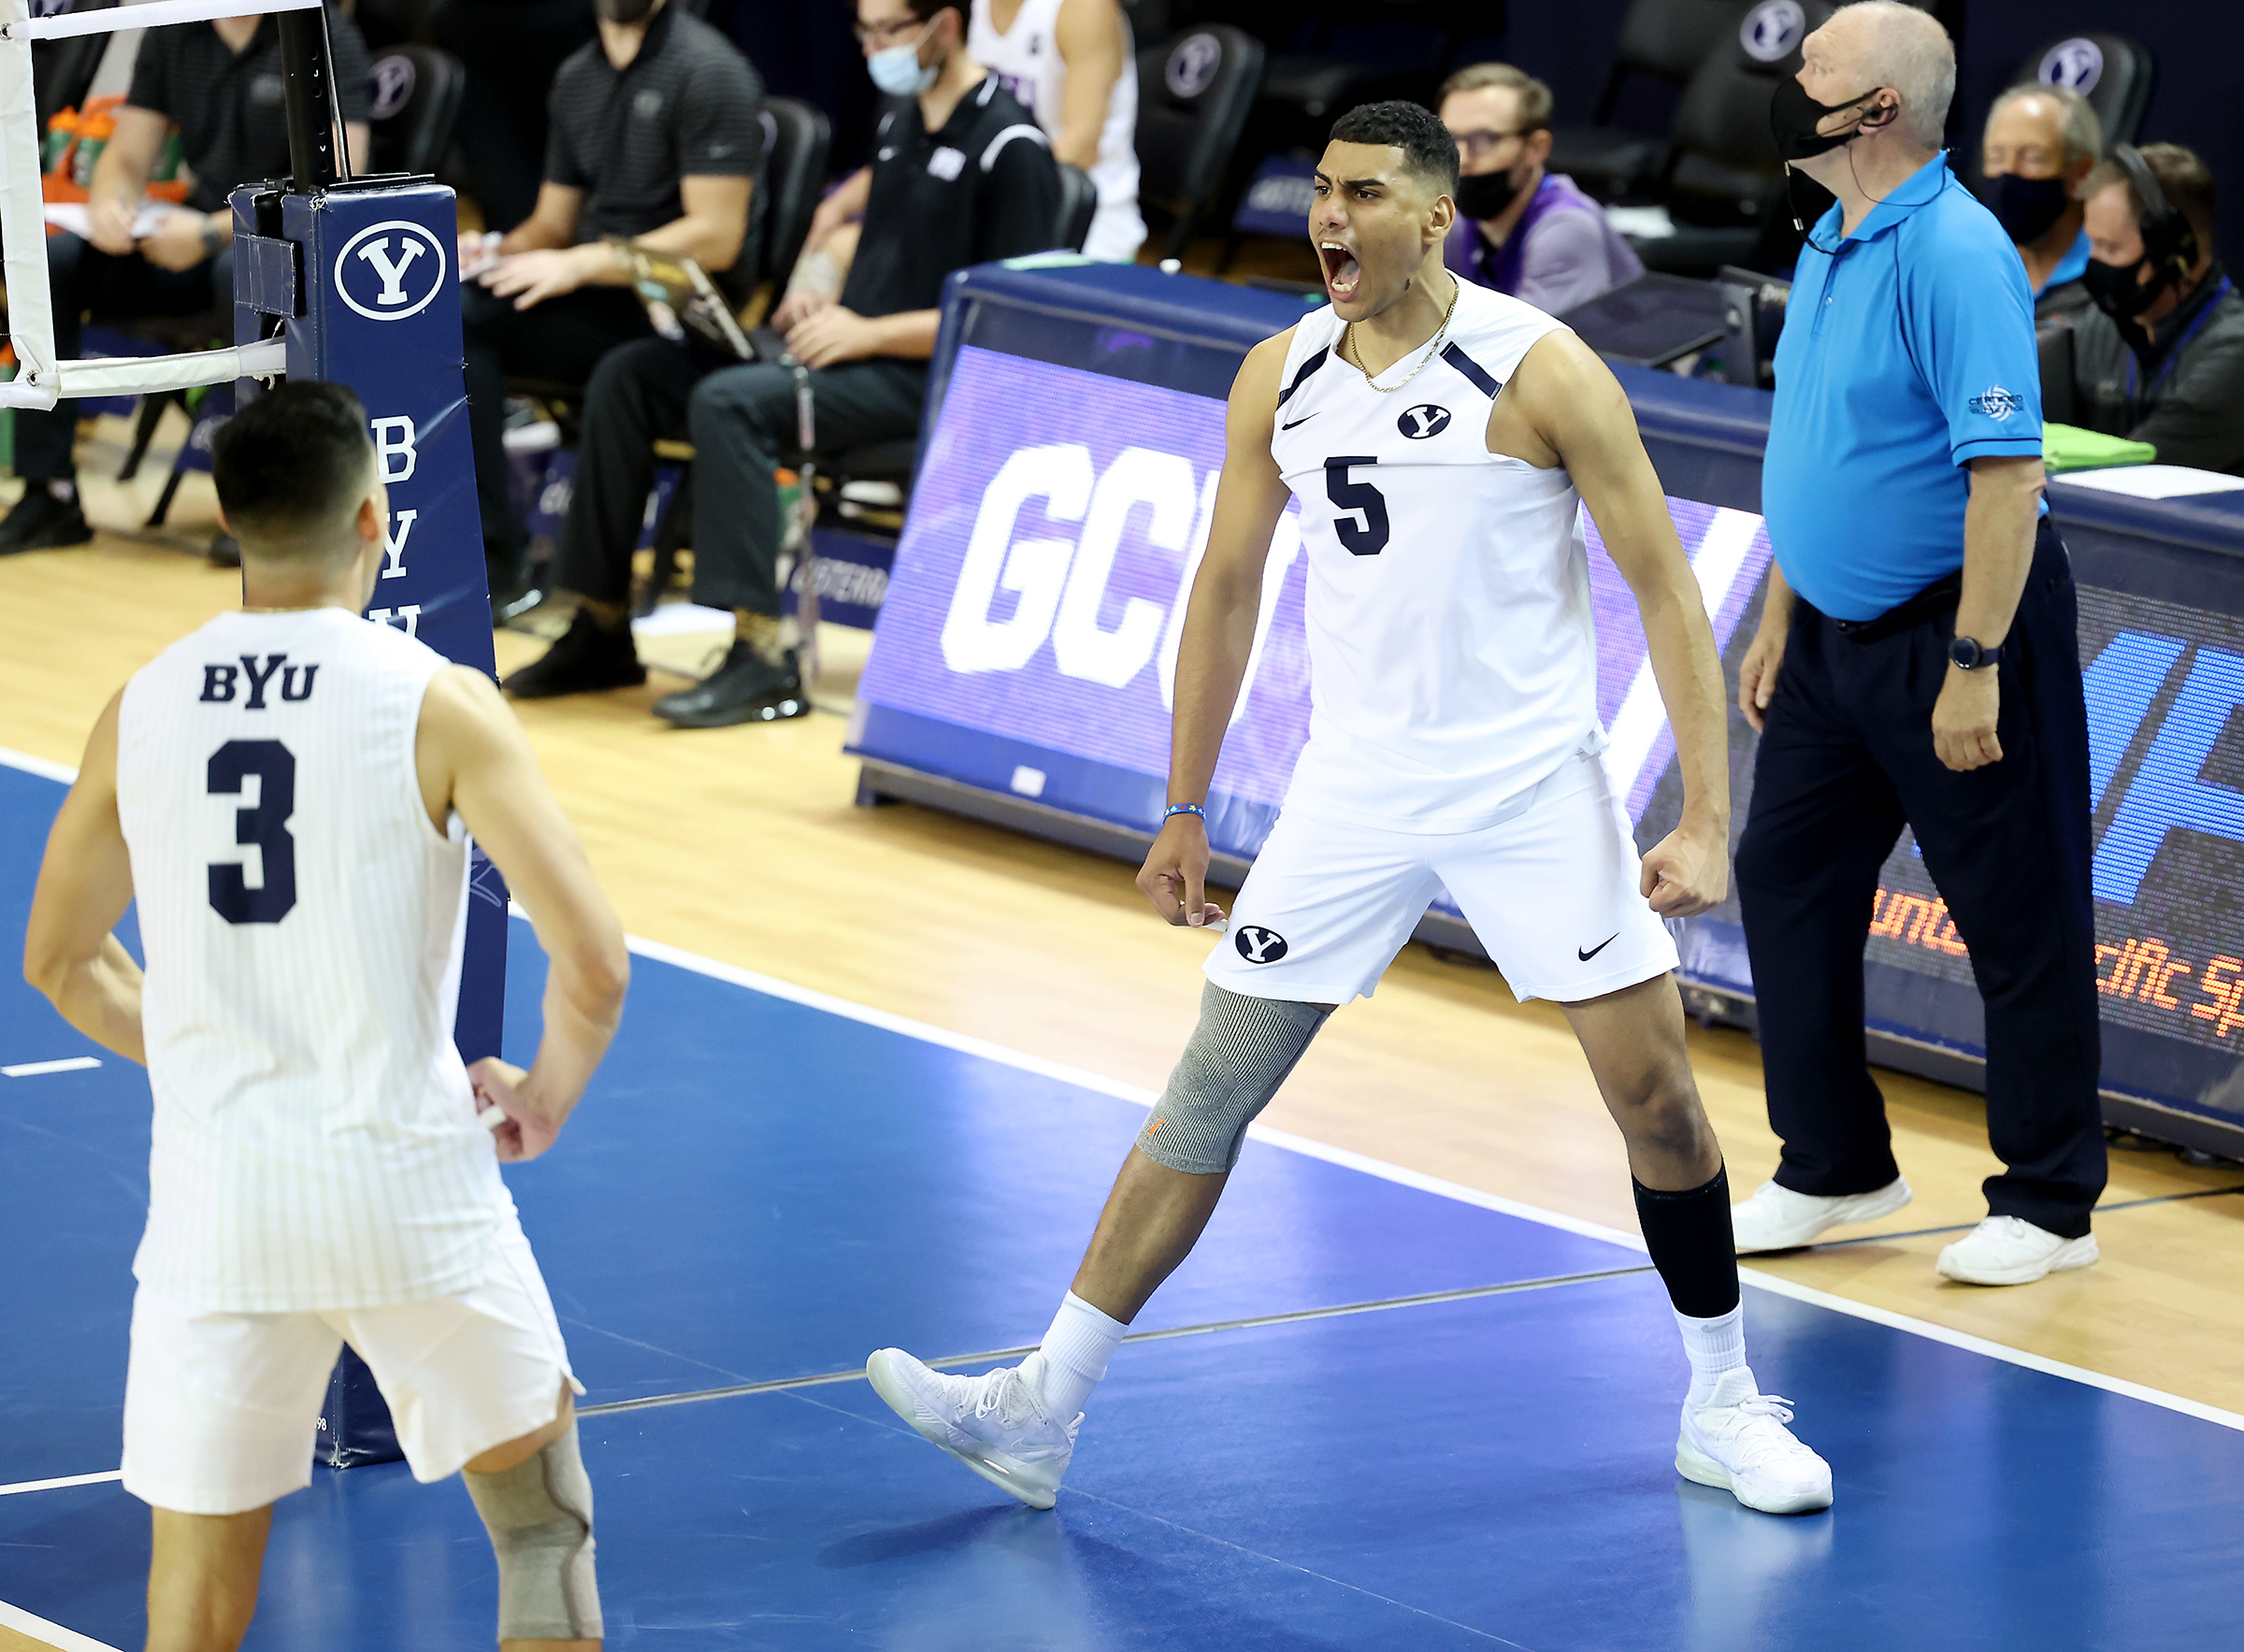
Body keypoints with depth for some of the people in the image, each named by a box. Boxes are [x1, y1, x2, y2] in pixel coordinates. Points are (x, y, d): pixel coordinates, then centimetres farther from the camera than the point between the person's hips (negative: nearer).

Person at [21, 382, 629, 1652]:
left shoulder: (141, 709, 3)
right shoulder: (438, 704, -9)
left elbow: (58, 961, 15)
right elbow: (593, 960, -13)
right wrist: (546, 1097, 6)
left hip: (214, 1199, 3)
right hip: (408, 1180, -2)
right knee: (534, 1490, 22)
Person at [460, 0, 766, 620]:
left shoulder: (707, 71, -8)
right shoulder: (577, 77, 17)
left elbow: (716, 237, -15)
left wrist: (579, 265, -18)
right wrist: (496, 253, -1)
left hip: (678, 314, -7)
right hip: (595, 292, 7)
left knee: (466, 315, -25)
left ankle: (497, 562, -20)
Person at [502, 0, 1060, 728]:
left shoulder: (1008, 145, -12)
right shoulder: (900, 119, 16)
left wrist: (866, 333, -20)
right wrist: (823, 294, 9)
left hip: (926, 377, -9)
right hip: (850, 347, 9)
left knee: (729, 402, -32)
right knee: (629, 377, -3)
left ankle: (764, 659, -31)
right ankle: (601, 627, 0)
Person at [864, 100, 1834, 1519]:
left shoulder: (1540, 369, -12)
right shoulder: (1279, 382, 2)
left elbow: (1667, 591, -11)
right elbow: (1227, 589, 14)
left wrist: (1706, 823, -18)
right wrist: (1185, 810, 15)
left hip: (1534, 787, -3)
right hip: (1355, 792, 4)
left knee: (1657, 1094, -2)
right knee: (1210, 1089, 0)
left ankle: (1725, 1410, 17)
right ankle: (1043, 1411, 2)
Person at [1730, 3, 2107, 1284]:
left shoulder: (1955, 253, -20)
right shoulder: (1829, 249, 10)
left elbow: (2008, 473, -24)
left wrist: (1974, 669, -25)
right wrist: (1779, 625, 19)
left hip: (1952, 632, -9)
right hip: (1836, 635, 9)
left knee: (2020, 923, 1)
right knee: (1788, 880, 12)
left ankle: (2051, 1204, 10)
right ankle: (1834, 1170, 25)